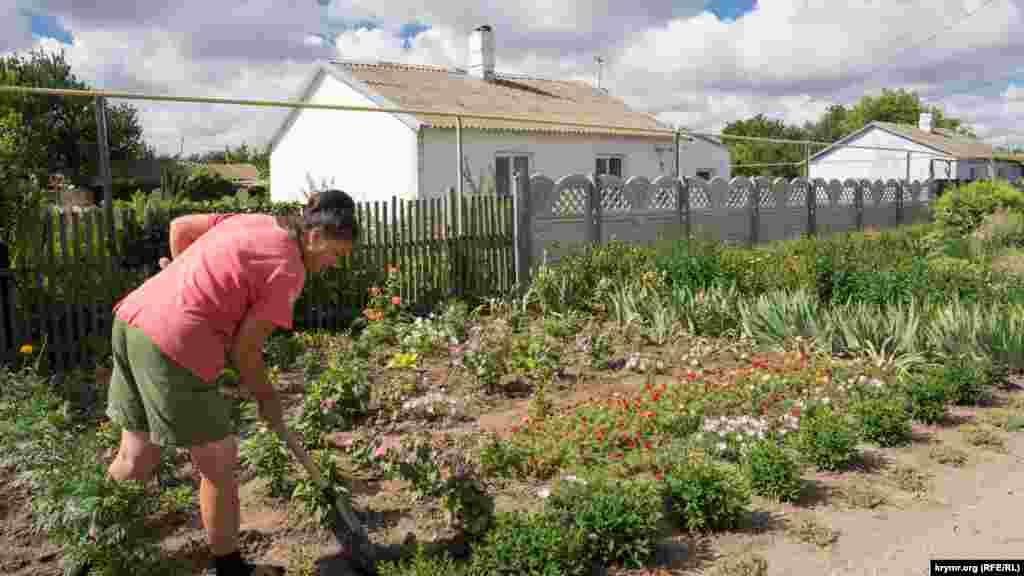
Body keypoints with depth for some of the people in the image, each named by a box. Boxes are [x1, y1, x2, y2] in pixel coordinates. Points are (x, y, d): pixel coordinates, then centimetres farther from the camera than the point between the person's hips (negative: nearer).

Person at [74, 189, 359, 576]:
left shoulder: (254, 221, 13)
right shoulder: (289, 270, -10)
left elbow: (180, 226, 22)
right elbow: (245, 349, -8)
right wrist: (266, 398, 9)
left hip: (132, 319, 9)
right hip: (174, 345, -9)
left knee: (136, 461, 22)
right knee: (219, 461, 9)